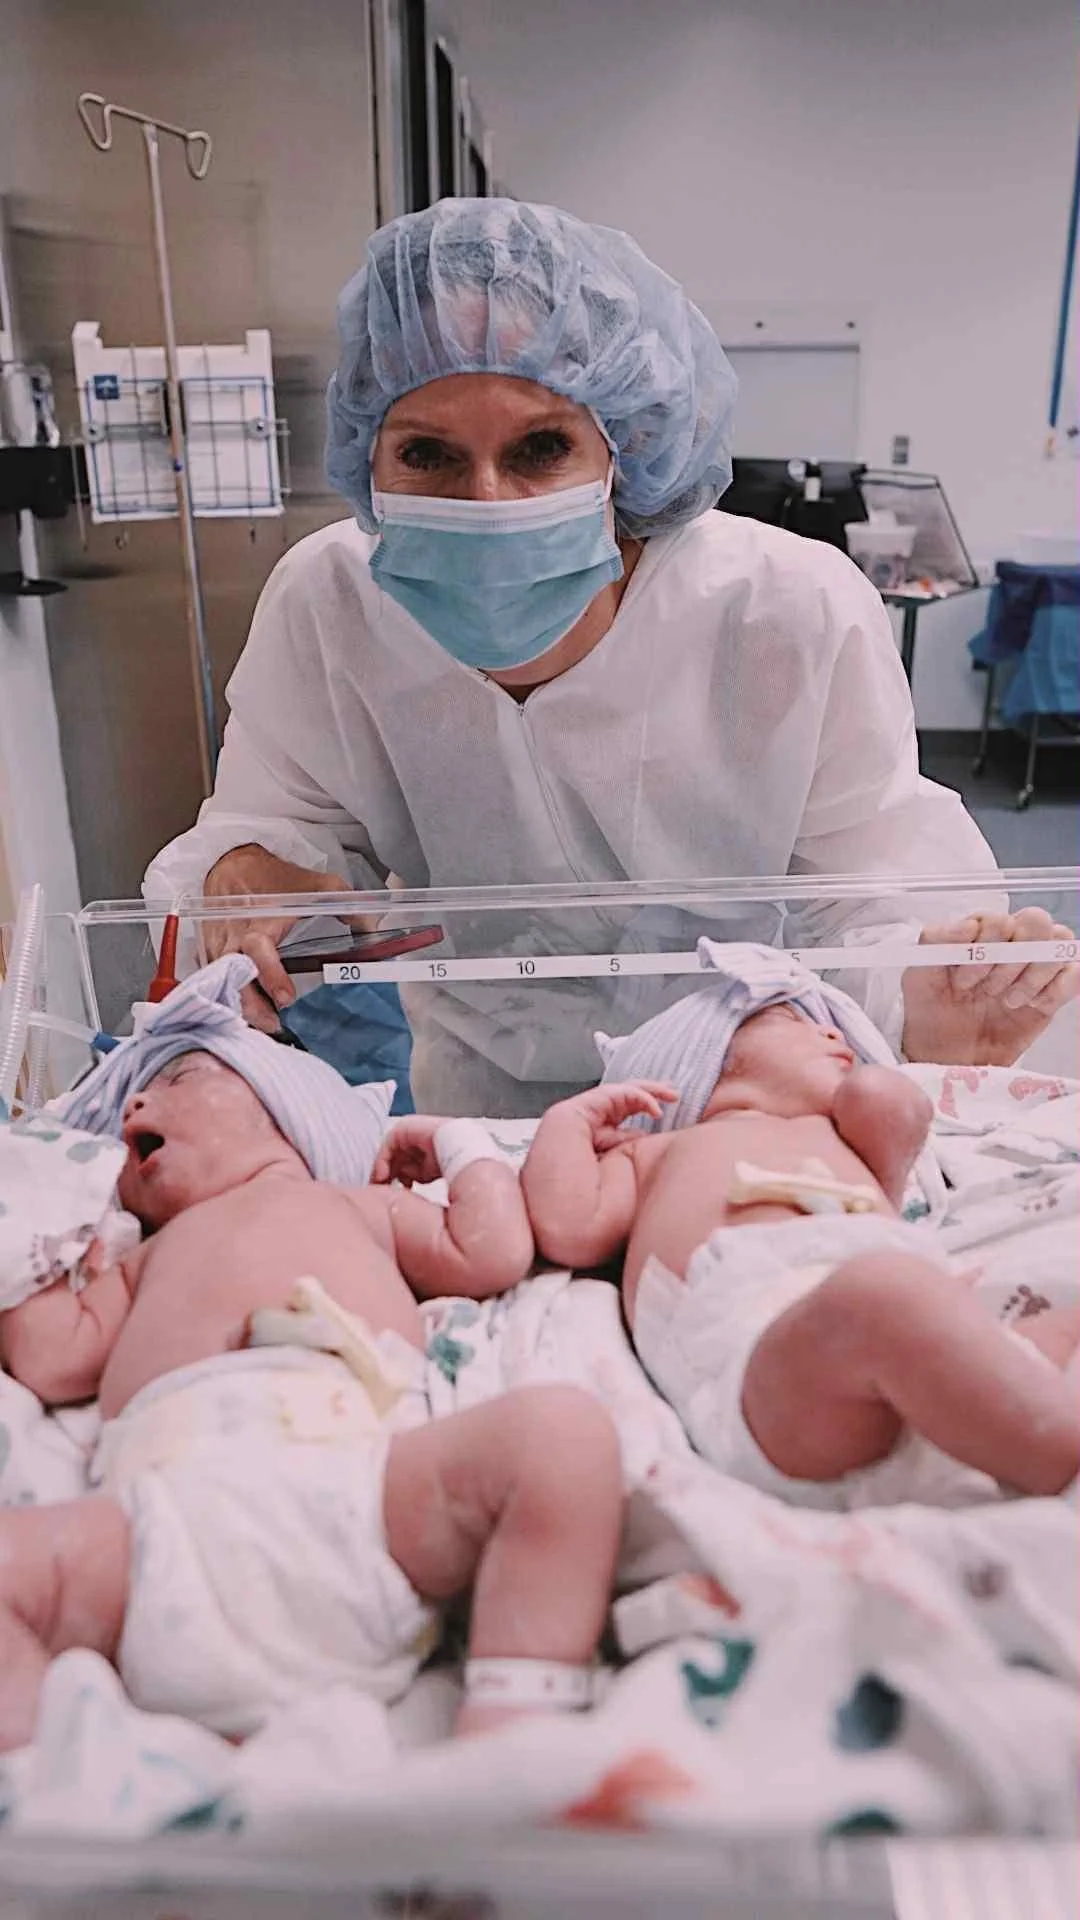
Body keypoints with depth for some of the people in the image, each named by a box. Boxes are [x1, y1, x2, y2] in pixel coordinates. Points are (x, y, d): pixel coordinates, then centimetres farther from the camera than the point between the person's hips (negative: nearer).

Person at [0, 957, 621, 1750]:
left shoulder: (359, 1203, 37)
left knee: (566, 1428, -29)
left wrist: (461, 1139, 37)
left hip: (353, 1471, -1)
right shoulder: (152, 1256, 42)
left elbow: (492, 1254, 23)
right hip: (167, 1500, 2)